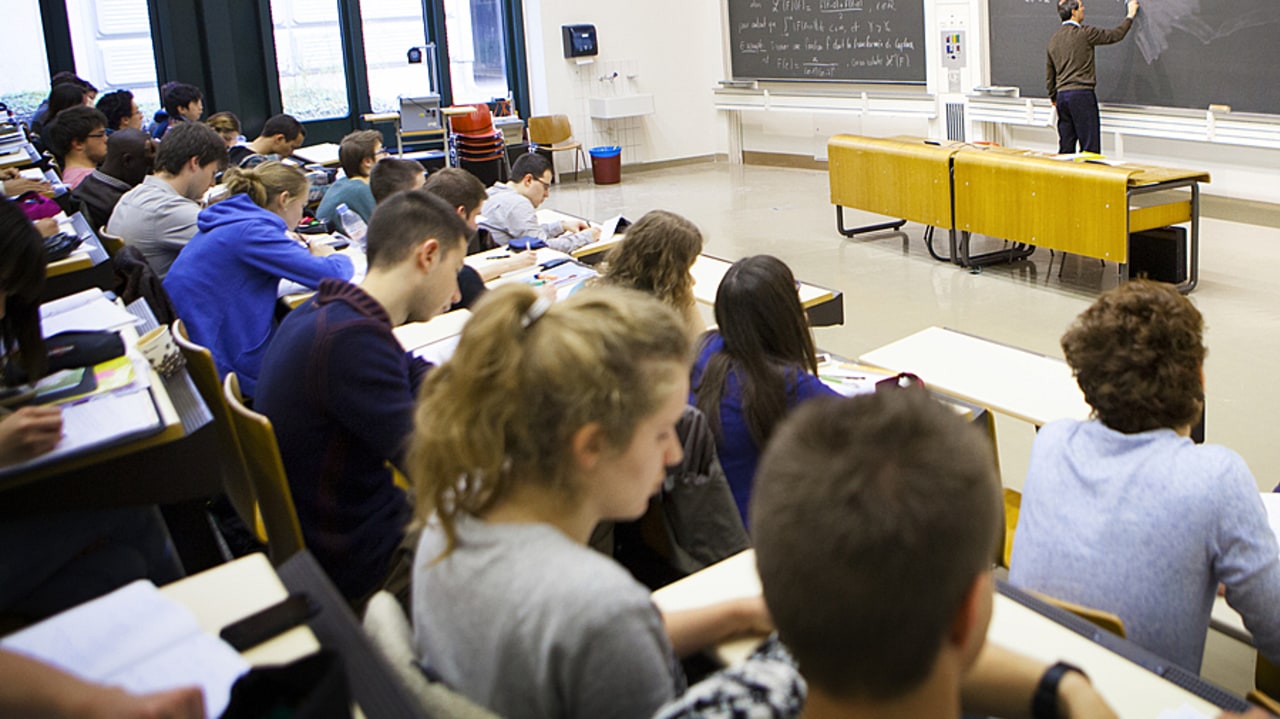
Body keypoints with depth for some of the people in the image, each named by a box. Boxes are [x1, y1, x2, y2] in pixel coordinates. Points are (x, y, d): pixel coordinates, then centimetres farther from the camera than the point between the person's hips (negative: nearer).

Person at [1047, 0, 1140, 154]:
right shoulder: (1084, 33, -7)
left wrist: (1053, 97, 30)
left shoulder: (1054, 39, 13)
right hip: (1081, 94, -7)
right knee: (1090, 147, -6)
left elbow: (1049, 74, 18)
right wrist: (1130, 15, 16)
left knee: (1066, 147, 8)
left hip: (1062, 95, 7)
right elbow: (1116, 35, 1)